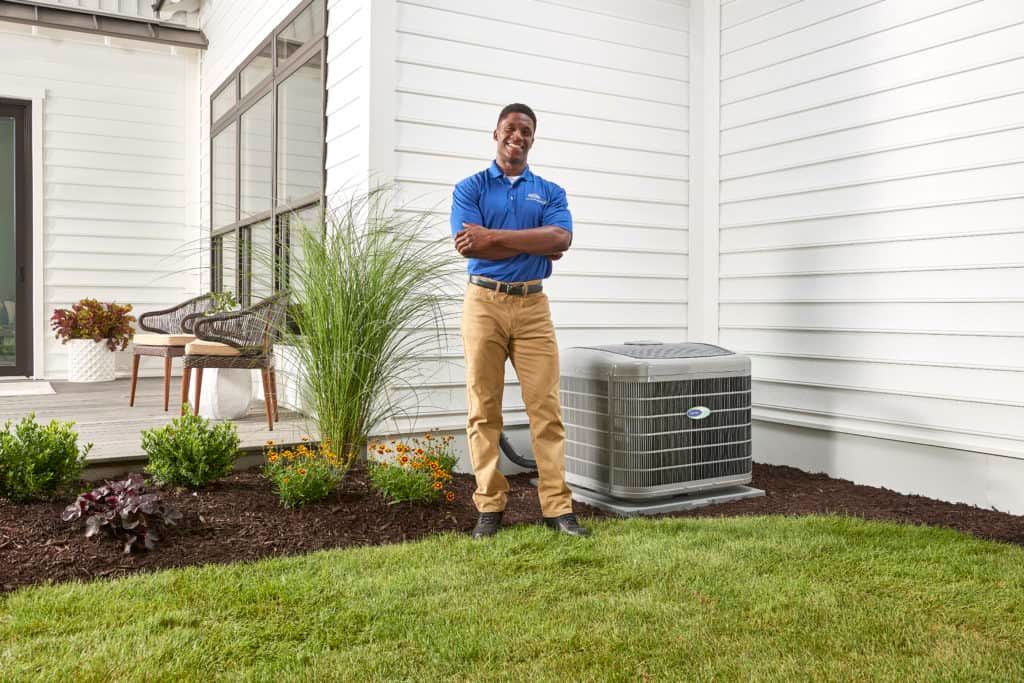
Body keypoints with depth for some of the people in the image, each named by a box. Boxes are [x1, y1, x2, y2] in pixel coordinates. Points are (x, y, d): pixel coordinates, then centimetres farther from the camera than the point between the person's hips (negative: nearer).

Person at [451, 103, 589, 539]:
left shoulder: (550, 192, 13)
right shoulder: (470, 188, 7)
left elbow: (561, 238, -8)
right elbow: (467, 246, -10)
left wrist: (492, 235, -12)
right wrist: (534, 246, -7)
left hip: (533, 305, 2)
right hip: (484, 302, -1)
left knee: (546, 407, -2)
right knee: (484, 409, 0)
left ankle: (558, 507, 2)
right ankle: (489, 507, 8)